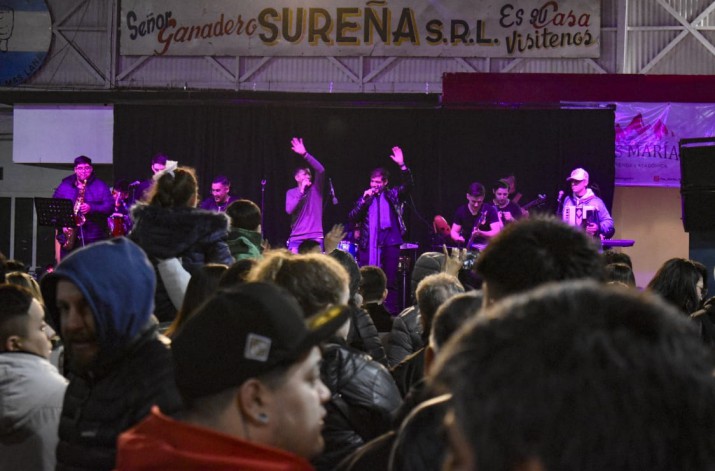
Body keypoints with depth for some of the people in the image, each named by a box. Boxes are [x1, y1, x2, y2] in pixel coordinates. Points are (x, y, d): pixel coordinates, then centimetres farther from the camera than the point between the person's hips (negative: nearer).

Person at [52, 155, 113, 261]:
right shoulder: (64, 186, 12)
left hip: (93, 239, -2)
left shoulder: (100, 186, 7)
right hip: (69, 237, 2)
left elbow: (110, 207, -2)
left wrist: (91, 208, -18)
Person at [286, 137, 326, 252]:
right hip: (296, 238, 1)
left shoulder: (315, 189, 7)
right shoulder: (291, 193, 10)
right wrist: (301, 191, -9)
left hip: (315, 238, -1)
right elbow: (289, 210, -7)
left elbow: (321, 170, -9)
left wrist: (305, 154, -16)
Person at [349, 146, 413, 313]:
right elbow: (352, 218, 6)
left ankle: (390, 312, 1)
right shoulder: (365, 198, 15)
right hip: (368, 243, 2)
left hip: (390, 242, -2)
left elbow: (408, 185, -7)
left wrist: (402, 166, -20)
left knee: (390, 280, -1)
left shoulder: (393, 195, 10)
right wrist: (364, 201, -6)